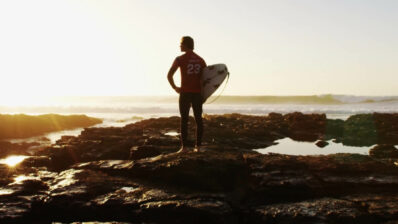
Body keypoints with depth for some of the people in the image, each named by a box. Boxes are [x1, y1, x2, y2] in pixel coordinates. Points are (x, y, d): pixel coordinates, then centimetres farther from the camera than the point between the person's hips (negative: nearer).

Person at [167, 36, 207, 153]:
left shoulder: (180, 59, -4)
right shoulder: (200, 60, 11)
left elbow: (169, 75, -8)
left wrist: (175, 87, 5)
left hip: (185, 93, -4)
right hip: (197, 93, 4)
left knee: (184, 120, 0)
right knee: (198, 119, 6)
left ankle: (184, 147, -2)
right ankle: (198, 146, 7)